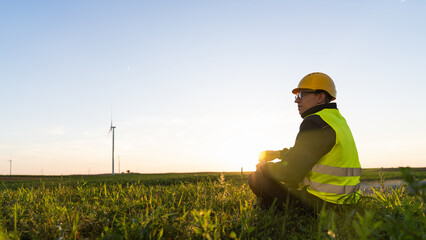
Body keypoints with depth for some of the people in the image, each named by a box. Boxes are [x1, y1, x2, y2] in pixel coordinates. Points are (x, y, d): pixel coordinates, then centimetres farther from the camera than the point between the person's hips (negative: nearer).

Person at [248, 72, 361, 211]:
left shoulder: (315, 123, -19)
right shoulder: (337, 119, 12)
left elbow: (292, 173, -21)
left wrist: (265, 167, -3)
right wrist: (277, 154, 21)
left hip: (323, 203, -10)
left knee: (257, 178, -5)